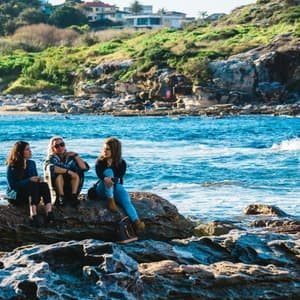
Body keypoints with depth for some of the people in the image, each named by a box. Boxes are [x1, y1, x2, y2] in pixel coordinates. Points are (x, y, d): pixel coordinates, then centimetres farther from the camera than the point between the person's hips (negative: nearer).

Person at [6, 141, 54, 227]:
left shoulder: (31, 163, 12)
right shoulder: (11, 167, -7)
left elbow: (35, 180, 15)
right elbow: (12, 185, -15)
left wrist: (38, 179, -10)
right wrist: (29, 180, -24)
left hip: (30, 195, 5)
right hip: (15, 196, -5)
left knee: (44, 185, -25)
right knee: (33, 185, -34)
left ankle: (49, 214, -46)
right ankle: (33, 216, -51)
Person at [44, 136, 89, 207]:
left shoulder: (70, 157, 3)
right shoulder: (52, 158, -4)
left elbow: (85, 168, -8)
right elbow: (49, 167, -30)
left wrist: (75, 155, -11)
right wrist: (68, 171, -30)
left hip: (71, 189, 3)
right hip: (56, 190, -3)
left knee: (77, 174, -17)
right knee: (58, 174, -26)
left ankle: (73, 197, -24)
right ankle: (60, 198, -27)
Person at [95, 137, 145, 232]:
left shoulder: (121, 163, 0)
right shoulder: (100, 162, -1)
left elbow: (119, 178, -16)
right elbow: (99, 174, -22)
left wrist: (112, 180, -40)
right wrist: (105, 179, -46)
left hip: (116, 187, 0)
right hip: (102, 189, 0)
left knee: (126, 199, -34)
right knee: (108, 171, -29)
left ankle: (136, 221, -56)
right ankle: (111, 201, -35)